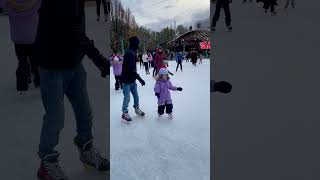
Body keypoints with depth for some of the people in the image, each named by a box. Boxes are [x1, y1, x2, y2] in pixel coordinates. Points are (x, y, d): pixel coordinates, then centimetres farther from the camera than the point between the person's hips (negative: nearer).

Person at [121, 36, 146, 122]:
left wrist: (137, 78, 19)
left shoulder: (132, 52, 9)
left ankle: (137, 109, 37)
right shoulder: (130, 53, -22)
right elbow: (131, 69, -29)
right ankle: (125, 113, 18)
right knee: (127, 98, 1)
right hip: (127, 80, -9)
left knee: (136, 96, 18)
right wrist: (140, 79, -28)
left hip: (132, 79, 9)